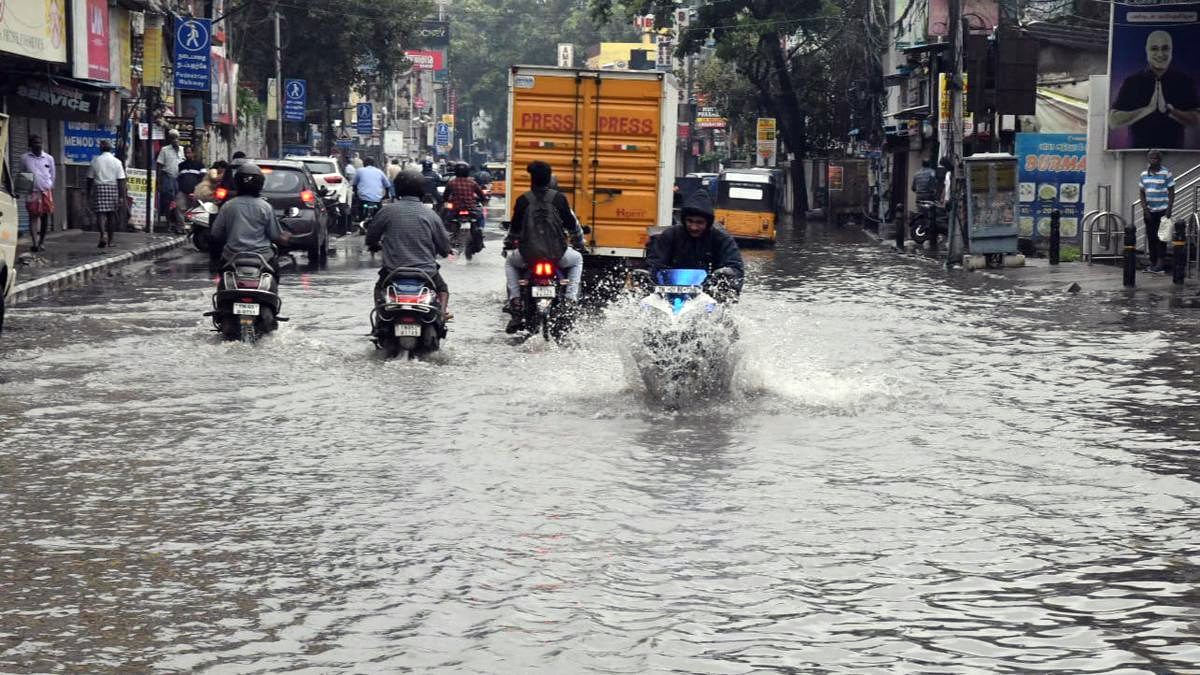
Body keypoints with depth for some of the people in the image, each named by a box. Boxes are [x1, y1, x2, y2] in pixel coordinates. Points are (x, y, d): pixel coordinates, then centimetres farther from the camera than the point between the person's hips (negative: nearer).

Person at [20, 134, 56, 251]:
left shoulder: (49, 158, 9)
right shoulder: (25, 158, 7)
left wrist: (52, 191, 13)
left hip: (46, 191, 2)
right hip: (32, 192, -2)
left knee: (46, 216, 2)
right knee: (33, 216, -8)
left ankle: (42, 241, 17)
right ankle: (35, 243, -13)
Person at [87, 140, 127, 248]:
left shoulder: (95, 161, 2)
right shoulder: (117, 162, 1)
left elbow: (90, 178, 4)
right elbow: (121, 180, -3)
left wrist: (89, 192, 13)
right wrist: (121, 196, -1)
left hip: (99, 187, -1)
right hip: (113, 188, 1)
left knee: (100, 213, -5)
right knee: (112, 215, 9)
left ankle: (103, 235, -28)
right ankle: (110, 240, 14)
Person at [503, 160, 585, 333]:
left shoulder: (523, 200, -1)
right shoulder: (559, 198, -1)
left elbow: (515, 227, 8)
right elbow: (572, 225, 7)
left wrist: (508, 244, 29)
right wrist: (579, 244, 25)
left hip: (528, 254, 0)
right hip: (557, 253, 0)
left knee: (511, 262, 34)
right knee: (577, 260, 32)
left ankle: (515, 302, 16)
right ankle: (571, 298, 13)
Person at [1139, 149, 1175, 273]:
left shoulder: (1166, 173, -4)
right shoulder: (1144, 174, 8)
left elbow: (1171, 192, -4)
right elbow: (1142, 193, 12)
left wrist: (1169, 210, -11)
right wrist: (1145, 209, 0)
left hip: (1162, 210, -4)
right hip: (1149, 211, 4)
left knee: (1160, 236, -7)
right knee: (1150, 237, 6)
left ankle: (1160, 262, -8)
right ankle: (1152, 262, 11)